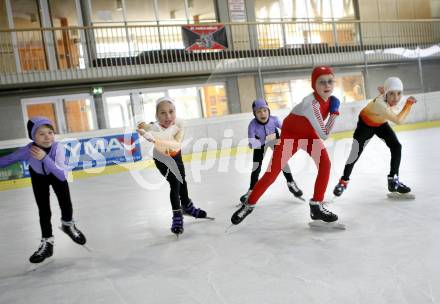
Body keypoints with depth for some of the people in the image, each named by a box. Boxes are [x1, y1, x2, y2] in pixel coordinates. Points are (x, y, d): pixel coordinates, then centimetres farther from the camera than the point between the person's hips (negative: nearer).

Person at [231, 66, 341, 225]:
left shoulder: (329, 98, -14)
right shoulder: (311, 103, -38)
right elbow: (324, 134, -33)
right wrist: (334, 113, -27)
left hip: (309, 133, 6)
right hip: (290, 133, -6)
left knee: (325, 164, -14)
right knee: (272, 173, -7)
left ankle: (316, 205, -1)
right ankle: (249, 205, 11)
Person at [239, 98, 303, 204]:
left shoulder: (274, 119, -34)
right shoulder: (252, 125, -38)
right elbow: (251, 144, -42)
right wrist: (266, 139, -48)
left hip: (274, 139, 1)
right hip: (260, 142, -1)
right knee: (256, 166, -1)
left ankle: (291, 183, 17)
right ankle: (252, 190, 14)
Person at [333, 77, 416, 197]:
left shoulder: (389, 95, -23)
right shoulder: (379, 103, -43)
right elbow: (398, 120, -44)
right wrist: (409, 104, -36)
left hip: (381, 123, 6)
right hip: (365, 124, -6)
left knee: (396, 147, -6)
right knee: (355, 154, -2)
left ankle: (393, 180, 5)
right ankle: (343, 182, 18)